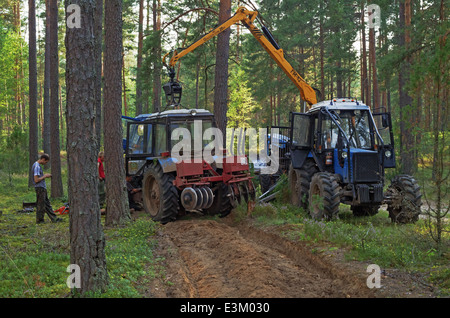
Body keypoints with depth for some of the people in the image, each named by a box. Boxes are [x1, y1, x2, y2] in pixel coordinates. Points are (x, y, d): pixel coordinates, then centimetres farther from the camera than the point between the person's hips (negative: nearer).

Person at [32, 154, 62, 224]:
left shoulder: (38, 166, 14)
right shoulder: (37, 167, -18)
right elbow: (36, 180, -23)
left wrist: (45, 175, 10)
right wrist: (45, 176, -13)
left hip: (43, 188, 10)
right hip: (40, 188, -10)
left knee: (47, 205, 12)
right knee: (41, 205, -1)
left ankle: (54, 218, 15)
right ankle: (39, 220, 8)